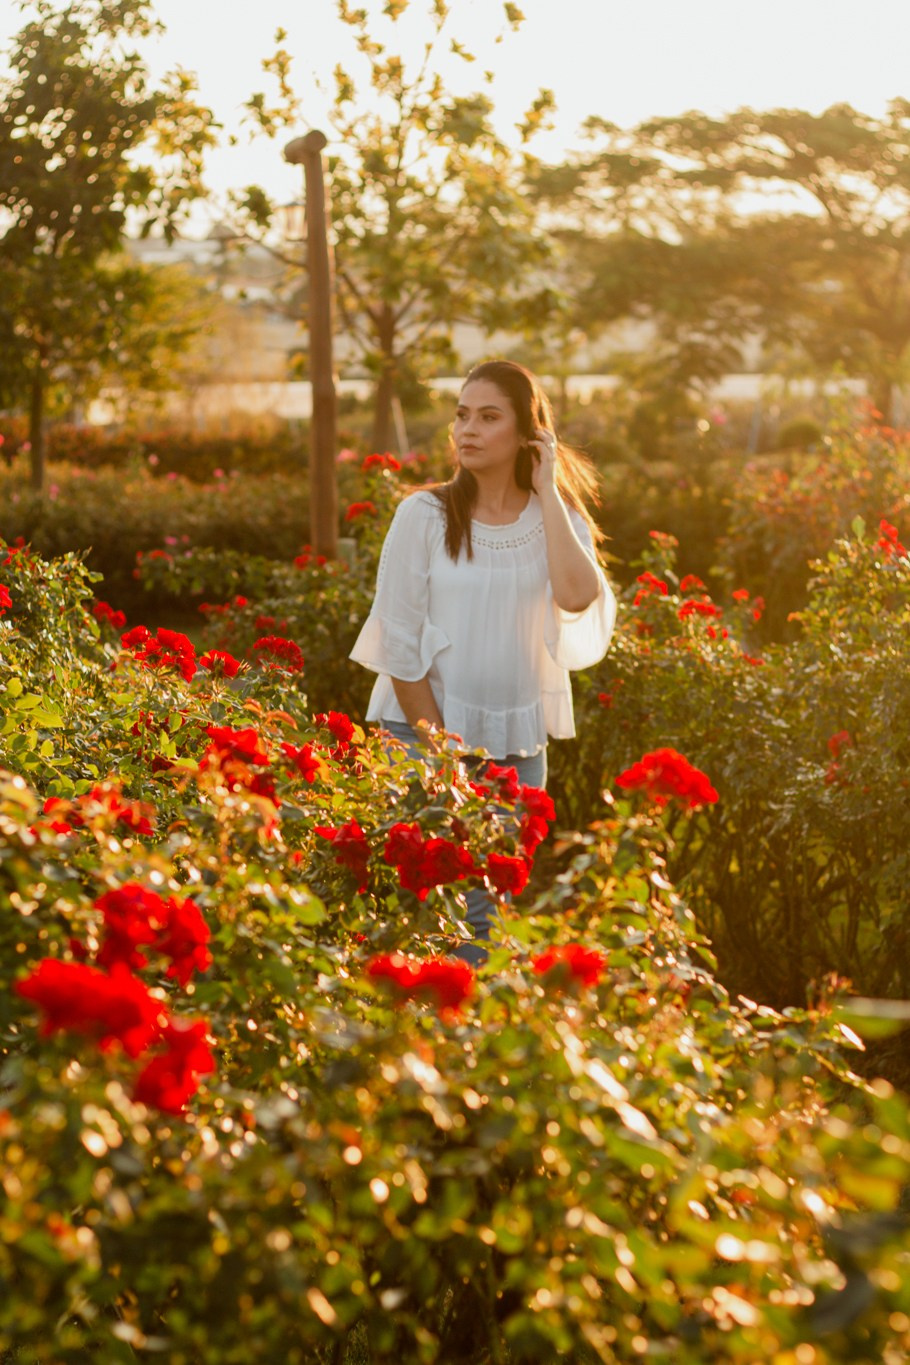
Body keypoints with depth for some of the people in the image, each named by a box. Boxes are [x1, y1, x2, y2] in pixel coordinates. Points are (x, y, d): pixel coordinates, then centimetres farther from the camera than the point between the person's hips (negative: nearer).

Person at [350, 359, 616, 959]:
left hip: (516, 745, 3)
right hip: (426, 731, -3)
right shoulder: (425, 515, -4)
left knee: (492, 914, 8)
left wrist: (548, 493, -11)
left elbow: (577, 597, -18)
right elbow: (399, 643, -5)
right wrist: (437, 746, -10)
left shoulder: (559, 519, 4)